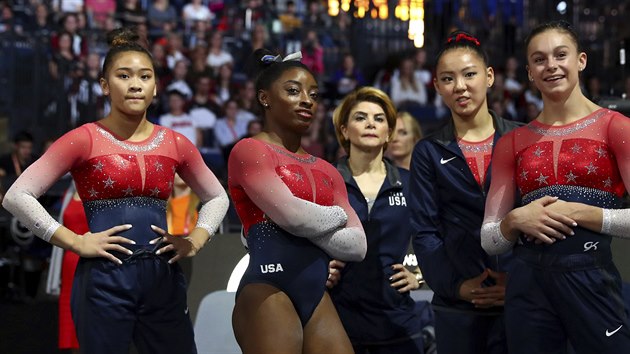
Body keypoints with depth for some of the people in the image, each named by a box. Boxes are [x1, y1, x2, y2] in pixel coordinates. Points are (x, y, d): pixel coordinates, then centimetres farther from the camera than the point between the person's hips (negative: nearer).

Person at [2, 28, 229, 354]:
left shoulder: (175, 143, 8)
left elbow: (217, 198, 22)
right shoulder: (85, 139, -3)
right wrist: (77, 243, -12)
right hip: (104, 278, -4)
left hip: (164, 278, 4)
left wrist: (195, 241, 5)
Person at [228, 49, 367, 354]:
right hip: (269, 291, -6)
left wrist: (308, 225, -5)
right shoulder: (249, 151, 0)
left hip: (318, 296, 6)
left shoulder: (326, 170, 19)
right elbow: (291, 215, -15)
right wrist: (335, 215, 4)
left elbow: (358, 245, 9)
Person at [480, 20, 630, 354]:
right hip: (528, 285, 3)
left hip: (591, 279, -3)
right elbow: (489, 240, 9)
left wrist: (578, 212, -14)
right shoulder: (513, 143, 10)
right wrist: (516, 219, -9)